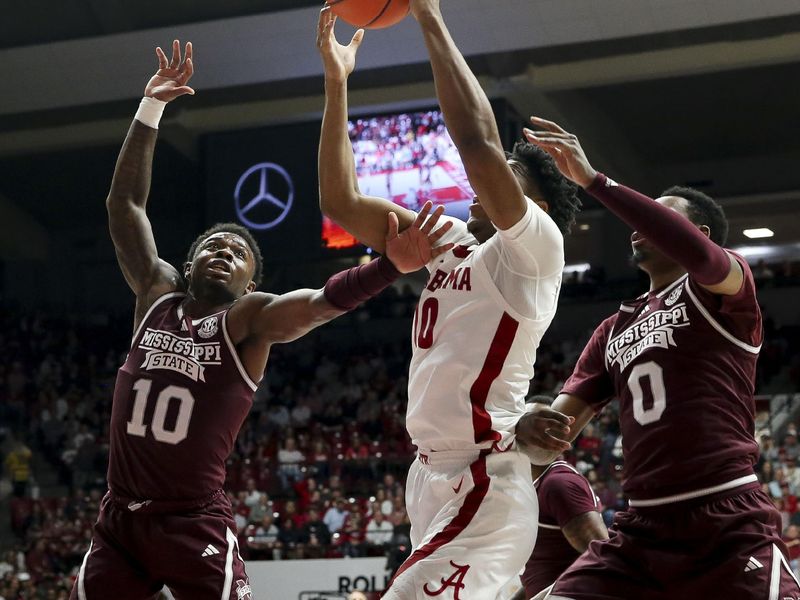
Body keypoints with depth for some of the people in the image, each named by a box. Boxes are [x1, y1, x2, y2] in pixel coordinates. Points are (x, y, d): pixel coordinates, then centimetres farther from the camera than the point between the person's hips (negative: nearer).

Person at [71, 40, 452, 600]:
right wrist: (151, 108, 4)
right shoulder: (157, 295, 10)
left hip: (195, 524, -4)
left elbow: (321, 302, -21)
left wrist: (391, 265, -40)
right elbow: (124, 205, 10)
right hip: (120, 516, 4)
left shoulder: (249, 317, -2)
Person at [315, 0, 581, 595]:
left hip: (485, 490, -9)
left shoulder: (535, 246, -8)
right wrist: (336, 79, 7)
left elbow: (479, 143, -23)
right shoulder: (452, 242, 16)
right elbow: (342, 203, 13)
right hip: (434, 477, 9)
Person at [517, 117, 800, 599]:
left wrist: (593, 180, -22)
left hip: (729, 524, -6)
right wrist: (532, 427, -9)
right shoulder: (614, 330, 22)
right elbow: (555, 437, 17)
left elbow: (698, 253, -23)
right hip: (641, 528, 6)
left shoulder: (724, 290, 3)